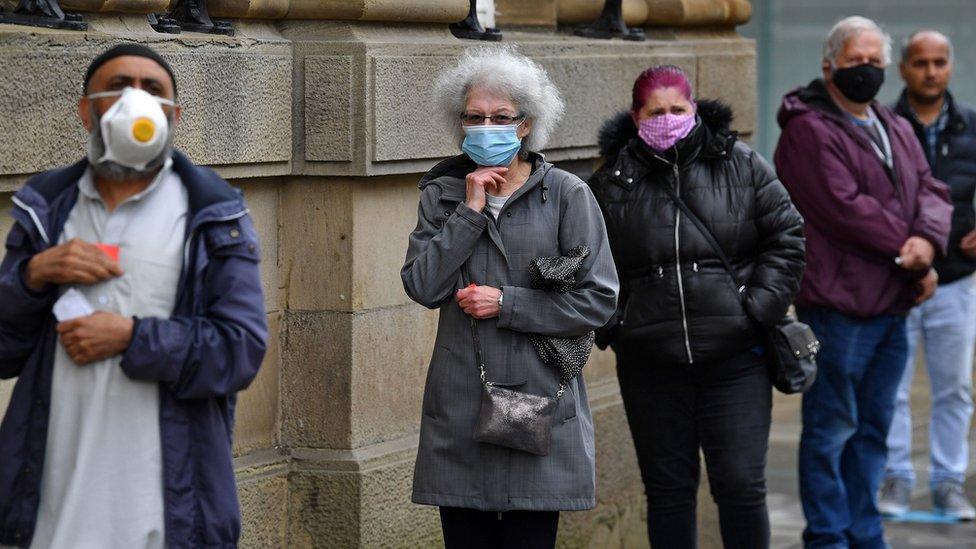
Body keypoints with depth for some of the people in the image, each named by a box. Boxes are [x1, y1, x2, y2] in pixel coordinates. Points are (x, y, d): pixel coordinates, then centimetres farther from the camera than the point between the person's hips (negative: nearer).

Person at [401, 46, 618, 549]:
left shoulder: (567, 195, 0)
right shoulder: (442, 194, 9)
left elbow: (598, 300, -5)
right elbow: (422, 286, -4)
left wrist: (506, 304, -10)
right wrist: (471, 210, -8)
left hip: (539, 402, -2)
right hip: (459, 407, 2)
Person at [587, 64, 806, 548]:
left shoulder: (742, 166, 1)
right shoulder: (611, 183, 2)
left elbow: (786, 236, 4)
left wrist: (760, 307, -5)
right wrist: (609, 325, 1)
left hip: (735, 361, -1)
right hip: (650, 367, 1)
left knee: (741, 486, -1)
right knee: (668, 490, 9)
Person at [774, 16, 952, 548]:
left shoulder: (897, 130, 19)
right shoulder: (808, 130, -8)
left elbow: (930, 190, 8)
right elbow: (845, 207, -17)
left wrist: (927, 240, -13)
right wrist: (908, 252, -13)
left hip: (891, 305, 8)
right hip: (838, 304, -8)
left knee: (873, 426, 14)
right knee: (832, 429, -3)